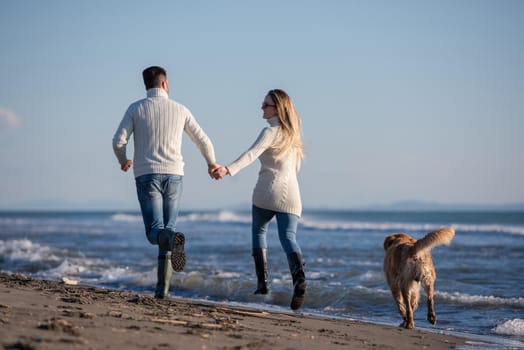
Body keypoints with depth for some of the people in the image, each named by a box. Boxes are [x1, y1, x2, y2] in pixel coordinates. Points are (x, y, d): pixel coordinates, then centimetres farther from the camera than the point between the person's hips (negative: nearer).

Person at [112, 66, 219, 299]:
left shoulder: (135, 109, 3)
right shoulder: (180, 110, 8)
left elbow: (118, 141, -5)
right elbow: (203, 141, 12)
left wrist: (123, 161, 18)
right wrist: (211, 163, 33)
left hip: (146, 175, -2)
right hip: (173, 175, 2)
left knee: (155, 233, -5)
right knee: (166, 229, 11)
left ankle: (174, 240, -42)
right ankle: (162, 287, 5)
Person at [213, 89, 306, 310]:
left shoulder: (270, 132, -8)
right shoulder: (291, 132, 14)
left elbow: (252, 154, -24)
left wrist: (228, 170, -36)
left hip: (267, 191, -5)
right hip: (290, 192, 5)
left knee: (258, 231, 17)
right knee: (288, 237, -3)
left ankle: (262, 281, 10)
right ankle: (299, 277, -31)